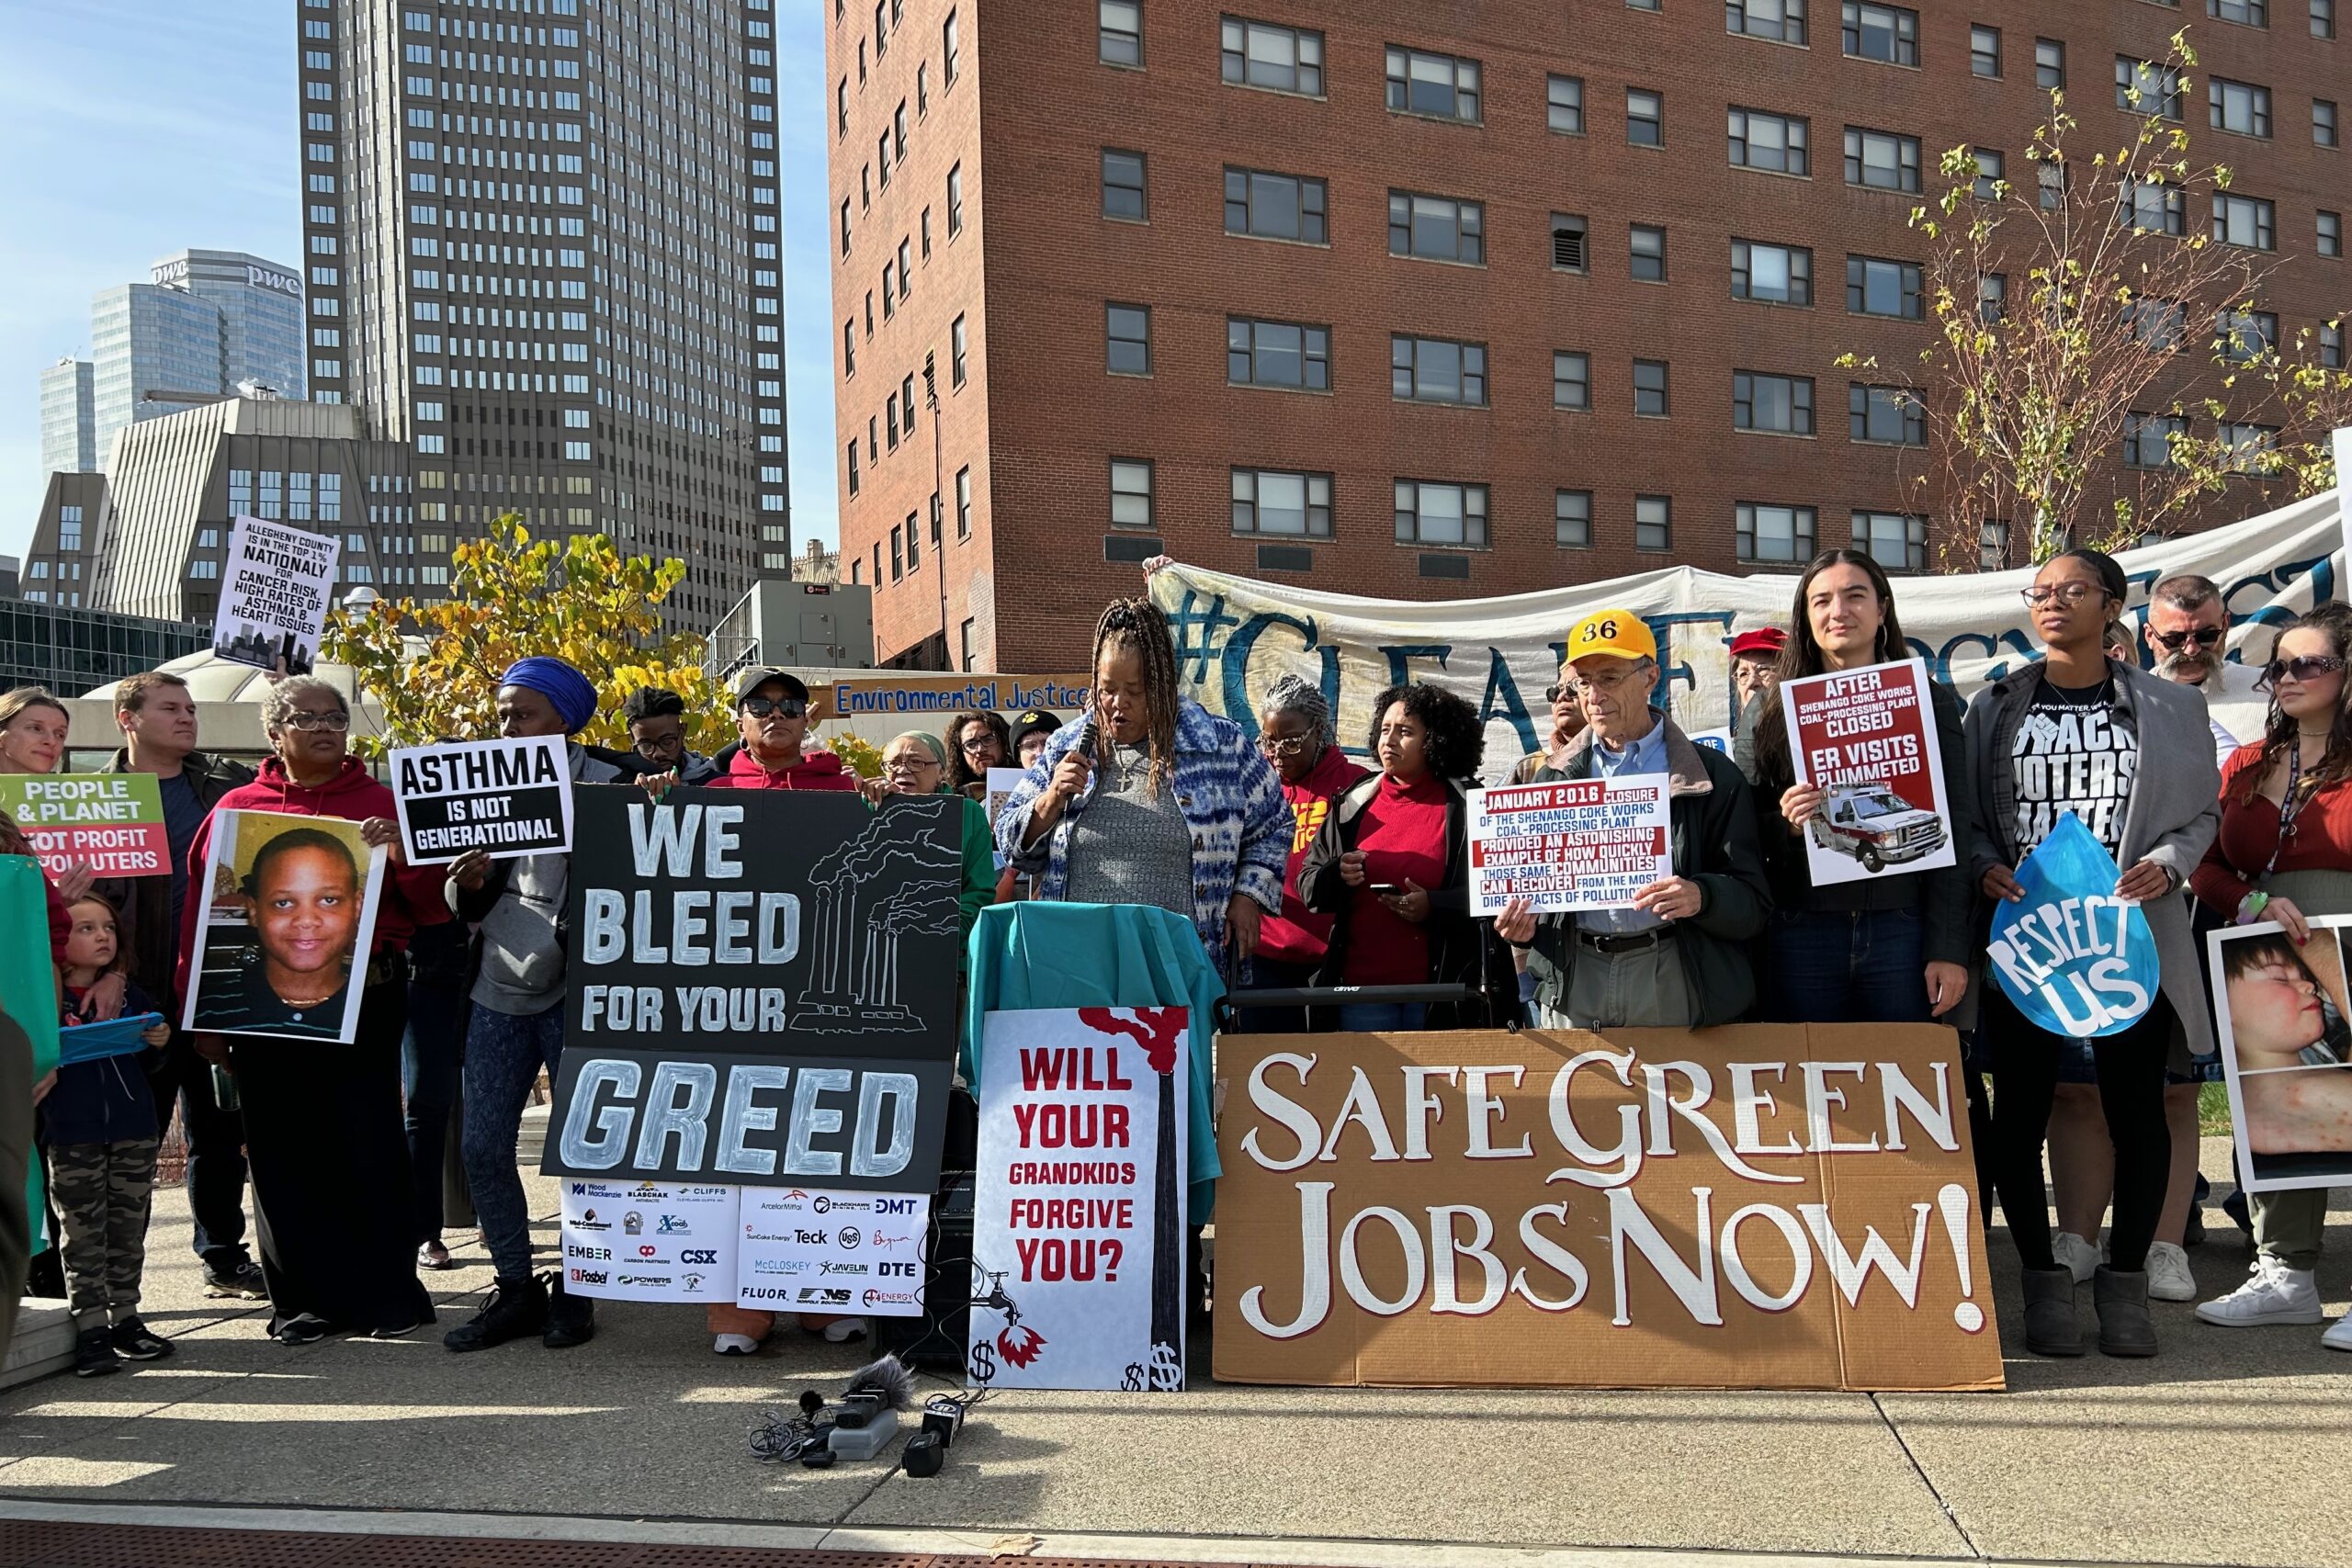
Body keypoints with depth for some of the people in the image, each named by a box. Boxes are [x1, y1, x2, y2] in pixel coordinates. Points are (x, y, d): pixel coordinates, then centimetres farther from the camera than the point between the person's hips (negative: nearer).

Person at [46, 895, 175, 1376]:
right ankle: (90, 1328, 7)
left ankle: (125, 1319, 19)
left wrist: (159, 1042, 1)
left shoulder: (130, 996, 11)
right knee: (83, 1234, 1)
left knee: (128, 1229, 10)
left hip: (134, 1129, 4)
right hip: (72, 1137, -4)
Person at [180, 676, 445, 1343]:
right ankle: (305, 1297, 17)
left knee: (369, 1144, 0)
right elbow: (201, 914, 6)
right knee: (284, 1151, 6)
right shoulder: (237, 808, 8)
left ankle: (389, 1293, 11)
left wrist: (401, 852, -16)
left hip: (363, 996, -1)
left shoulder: (382, 803, 6)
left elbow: (434, 906, 2)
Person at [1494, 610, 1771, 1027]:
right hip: (1571, 988, 2)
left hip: (1673, 983, -2)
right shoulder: (1554, 779, 15)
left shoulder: (1712, 777, 5)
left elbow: (1754, 901, 0)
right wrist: (1518, 921, -4)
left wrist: (1700, 897, -21)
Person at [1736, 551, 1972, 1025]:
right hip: (1800, 935, 0)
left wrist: (1949, 949, -4)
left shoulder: (1930, 701, 6)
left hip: (1902, 930, 0)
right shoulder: (1769, 707, 7)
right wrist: (1785, 825, -14)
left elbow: (1952, 833, 3)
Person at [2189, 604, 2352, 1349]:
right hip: (2267, 968, 5)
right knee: (2272, 1112, 7)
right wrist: (2255, 903, -5)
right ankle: (2286, 1274, 16)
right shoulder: (2246, 766, 16)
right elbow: (2206, 864, 13)